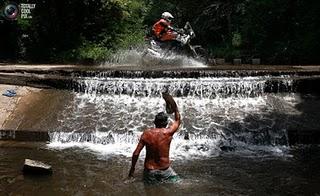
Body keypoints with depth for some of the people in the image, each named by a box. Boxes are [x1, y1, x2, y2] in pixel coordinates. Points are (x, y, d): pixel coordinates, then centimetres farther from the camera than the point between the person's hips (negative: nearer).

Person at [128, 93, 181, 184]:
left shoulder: (147, 133, -9)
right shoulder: (168, 132, -13)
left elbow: (136, 153, -8)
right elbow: (177, 121, 9)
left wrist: (132, 168, 5)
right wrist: (175, 106, 16)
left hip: (150, 169, 2)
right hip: (164, 169, -2)